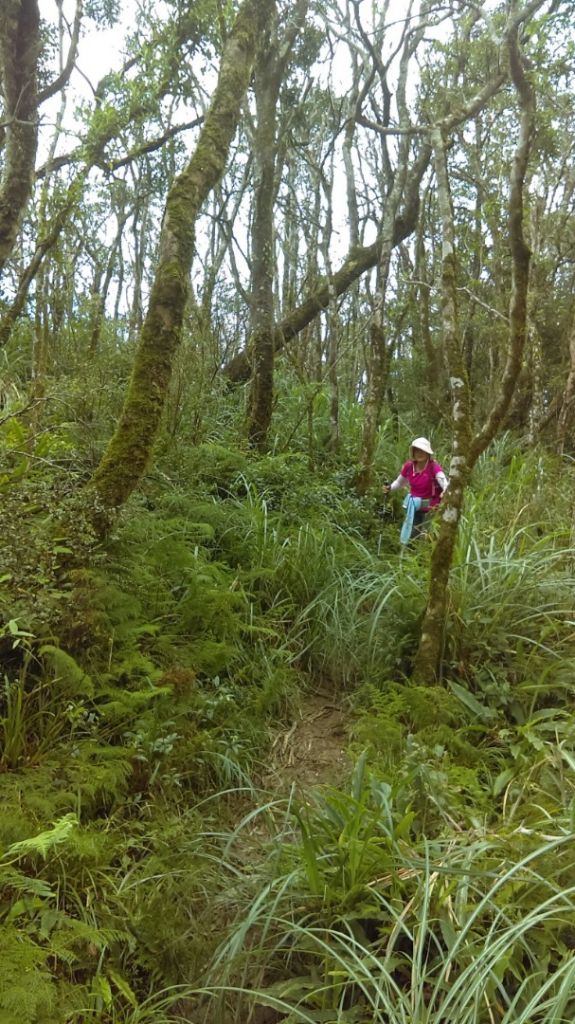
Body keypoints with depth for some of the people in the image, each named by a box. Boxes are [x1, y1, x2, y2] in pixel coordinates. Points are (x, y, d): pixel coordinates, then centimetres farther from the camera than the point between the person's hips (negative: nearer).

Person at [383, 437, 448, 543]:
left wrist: (445, 492, -57)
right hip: (413, 506, 5)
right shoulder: (408, 466, -6)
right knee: (410, 535, 14)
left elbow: (443, 481, -35)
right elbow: (400, 482, 10)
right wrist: (389, 487, -9)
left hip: (430, 507, -4)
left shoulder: (434, 467, -19)